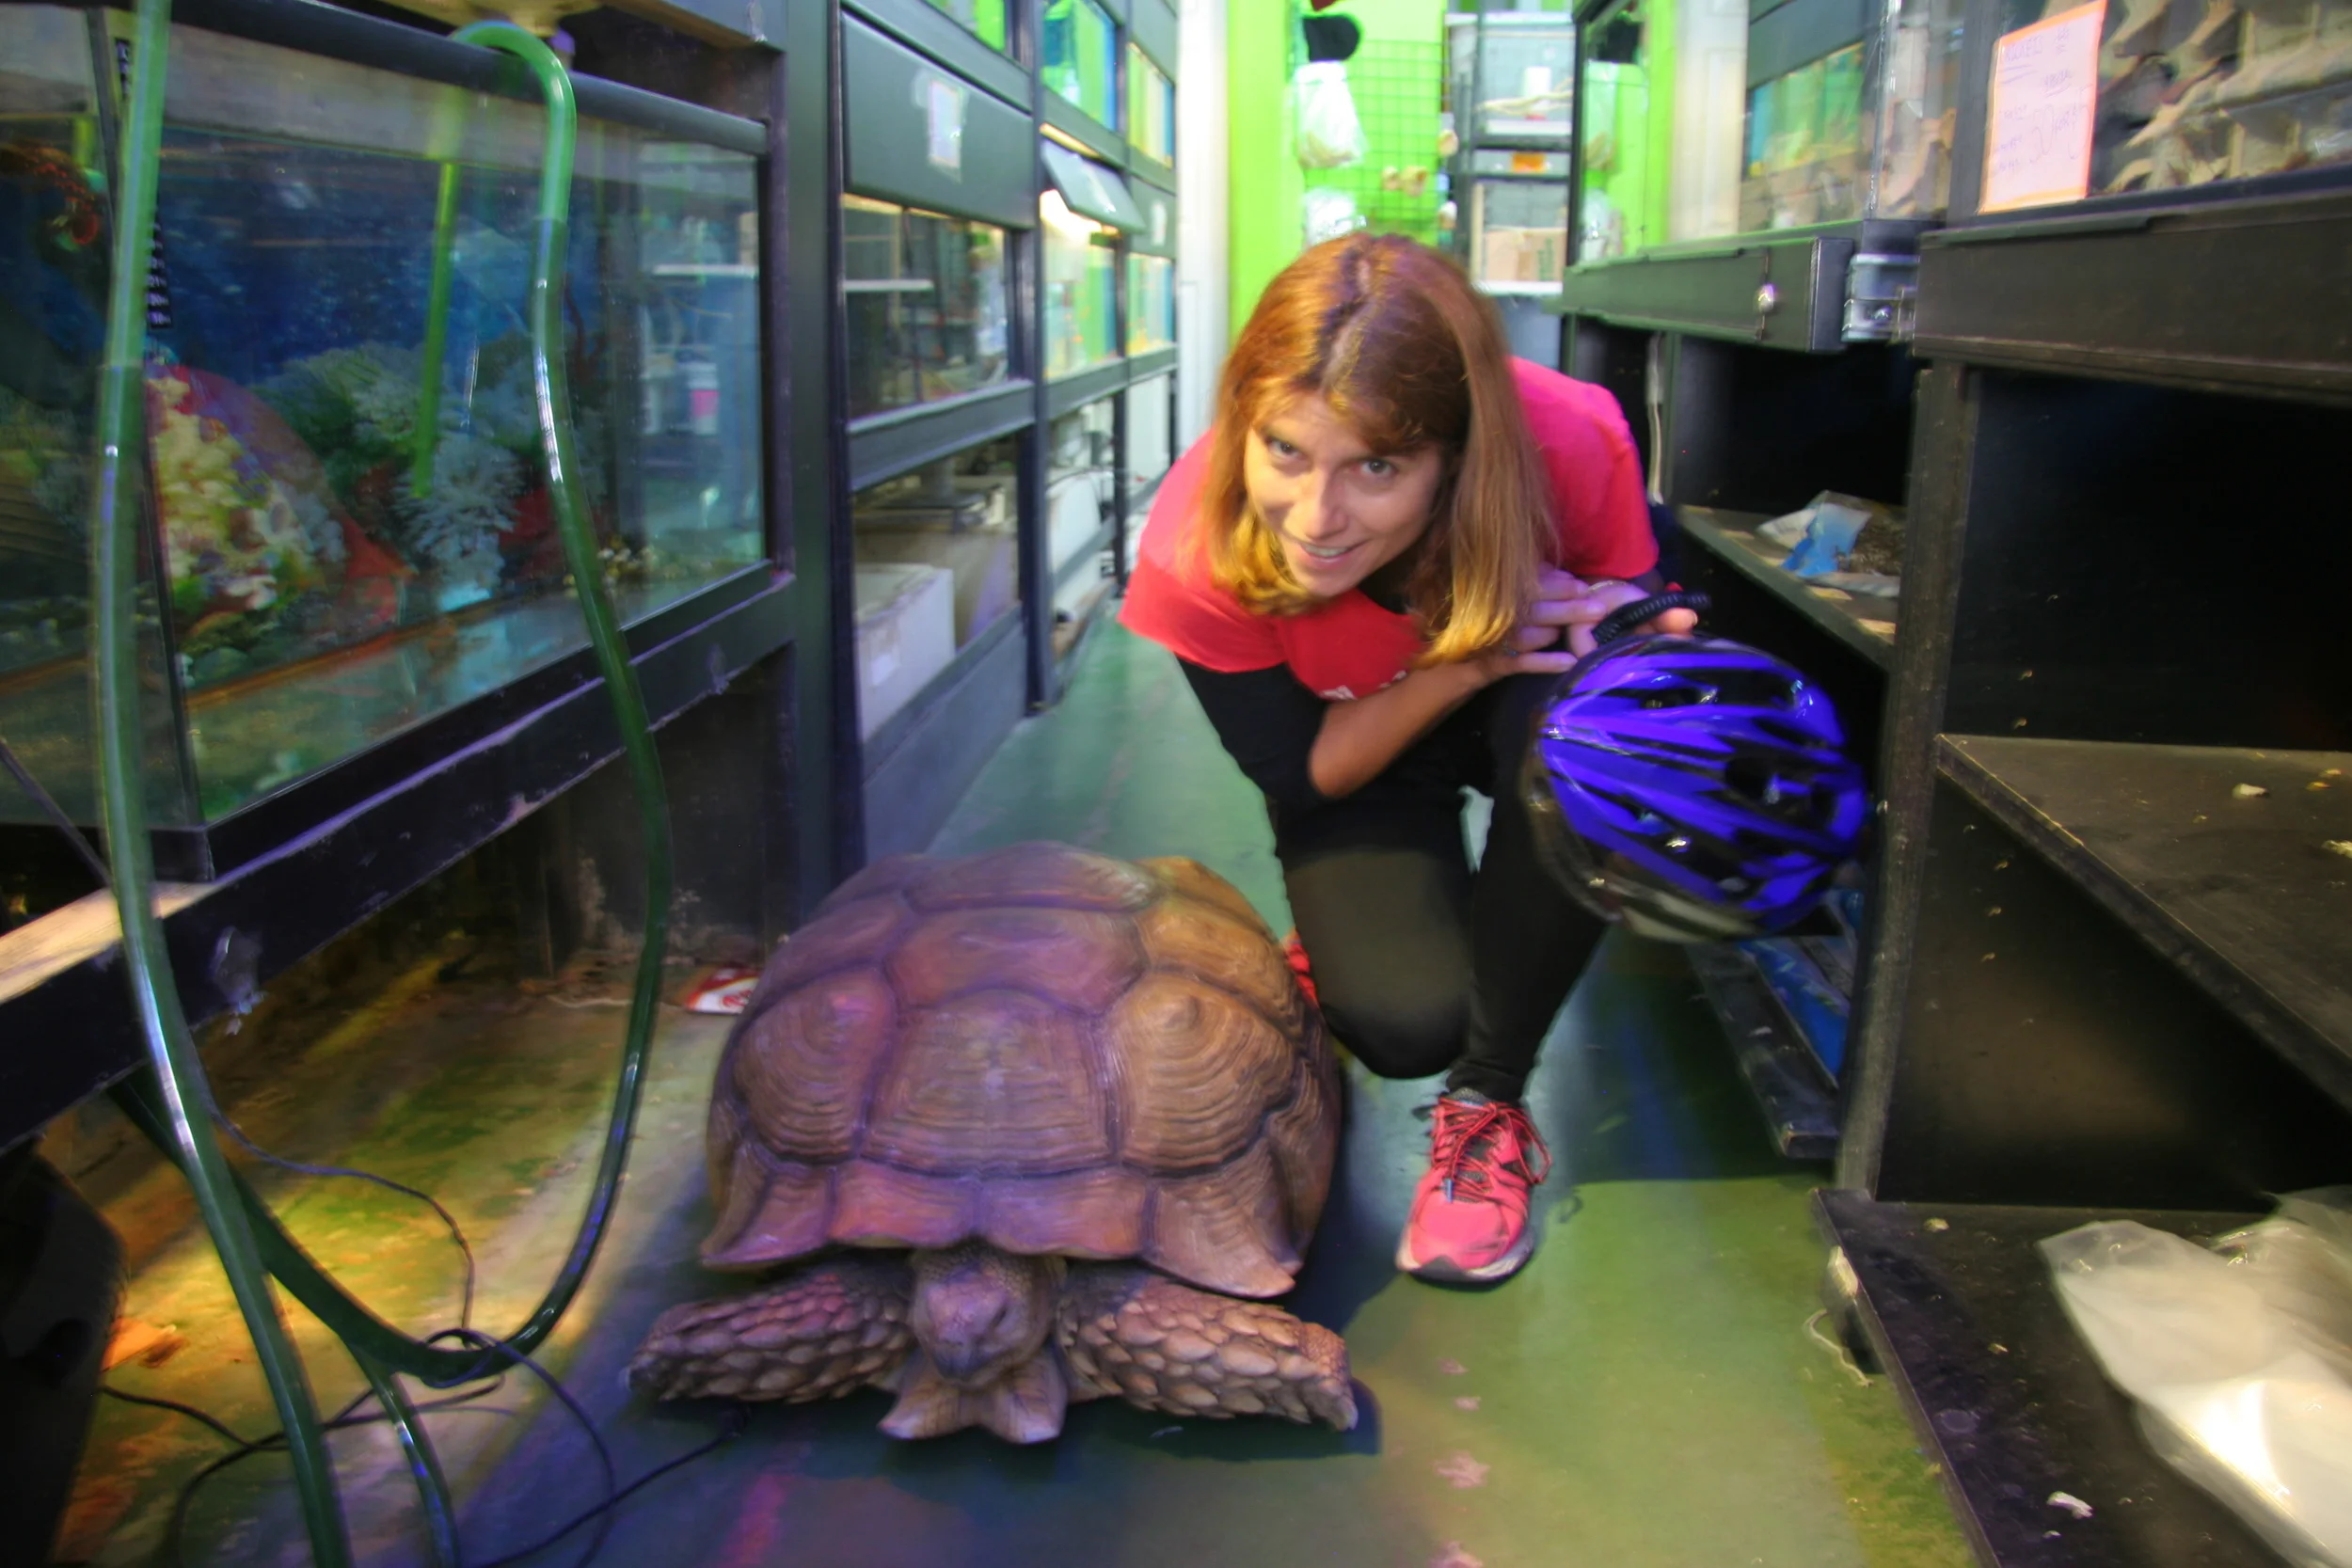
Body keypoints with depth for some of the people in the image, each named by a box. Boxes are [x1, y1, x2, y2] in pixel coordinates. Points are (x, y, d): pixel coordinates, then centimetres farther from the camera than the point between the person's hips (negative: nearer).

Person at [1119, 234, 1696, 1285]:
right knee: (1407, 1024, -23)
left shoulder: (1570, 446, -33)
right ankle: (1346, 935, 19)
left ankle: (1488, 1101, -16)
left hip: (1534, 712, 1)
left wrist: (1637, 635, -39)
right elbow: (1299, 772, -20)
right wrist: (1467, 662, -37)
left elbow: (1641, 607, -12)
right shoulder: (1199, 555, -32)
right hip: (1350, 750, 0)